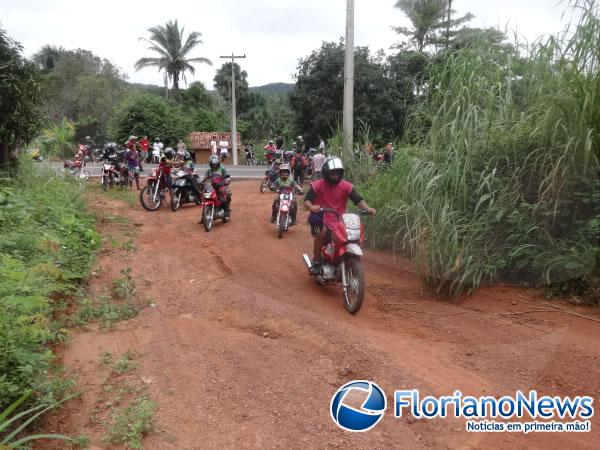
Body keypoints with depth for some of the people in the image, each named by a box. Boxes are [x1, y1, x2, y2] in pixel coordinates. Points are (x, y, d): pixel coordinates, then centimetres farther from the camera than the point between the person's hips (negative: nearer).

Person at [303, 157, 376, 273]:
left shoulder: (346, 186, 1)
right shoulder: (317, 185, -5)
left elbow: (358, 199, -5)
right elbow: (307, 200, -12)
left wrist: (367, 208, -24)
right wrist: (312, 207, -36)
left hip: (339, 220, 3)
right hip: (321, 218, -3)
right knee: (322, 231, -34)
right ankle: (316, 262, -18)